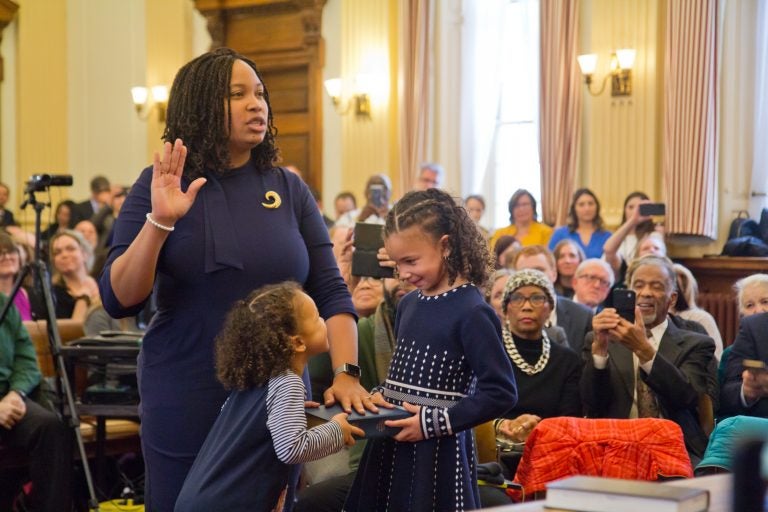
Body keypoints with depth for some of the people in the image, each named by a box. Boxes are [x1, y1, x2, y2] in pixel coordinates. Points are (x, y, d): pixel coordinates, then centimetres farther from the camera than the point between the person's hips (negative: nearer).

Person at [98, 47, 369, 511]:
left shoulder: (290, 190, 4)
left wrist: (346, 373, -12)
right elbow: (119, 300, -9)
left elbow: (330, 291, 2)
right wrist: (159, 221, -22)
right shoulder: (161, 185, -4)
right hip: (186, 407, -2)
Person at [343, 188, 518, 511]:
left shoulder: (471, 312, -15)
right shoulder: (409, 304, 10)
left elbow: (502, 392, -18)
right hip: (392, 444, 7)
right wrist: (379, 396, 1)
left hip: (438, 451, -7)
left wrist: (435, 423, -19)